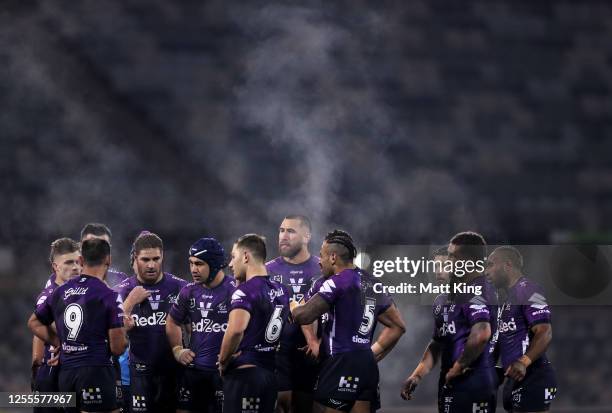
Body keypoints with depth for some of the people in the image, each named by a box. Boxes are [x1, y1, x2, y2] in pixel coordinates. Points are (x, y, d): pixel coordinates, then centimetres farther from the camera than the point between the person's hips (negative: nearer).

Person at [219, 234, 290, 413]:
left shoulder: (245, 291, -14)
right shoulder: (282, 290, 12)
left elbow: (236, 330, -28)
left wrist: (223, 361, -14)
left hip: (243, 373, -8)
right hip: (269, 374, 8)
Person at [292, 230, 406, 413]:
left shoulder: (337, 282, -8)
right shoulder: (371, 283, 17)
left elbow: (302, 316, -16)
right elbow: (398, 326, 22)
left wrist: (293, 306, 6)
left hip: (341, 365, -8)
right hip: (368, 366, 8)